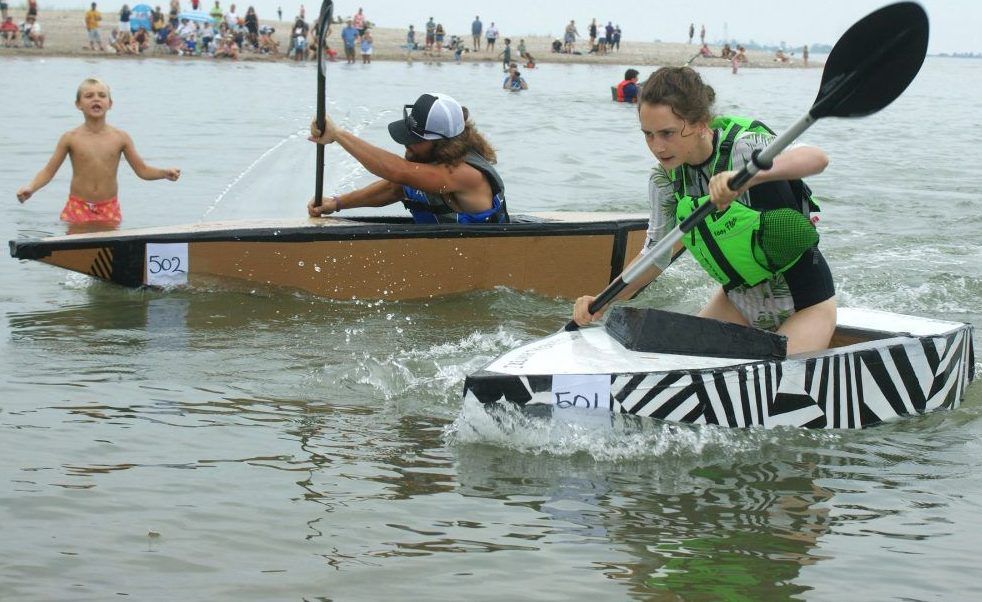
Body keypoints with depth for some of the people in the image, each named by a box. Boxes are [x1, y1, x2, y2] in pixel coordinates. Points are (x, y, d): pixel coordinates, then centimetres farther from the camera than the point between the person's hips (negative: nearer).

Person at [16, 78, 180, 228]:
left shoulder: (120, 138, 0)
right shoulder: (71, 138, -2)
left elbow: (142, 170, 5)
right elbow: (48, 171, 0)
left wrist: (165, 173, -13)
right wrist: (30, 188, -17)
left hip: (109, 209, 1)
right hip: (78, 208, -1)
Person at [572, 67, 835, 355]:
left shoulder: (741, 146, -27)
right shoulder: (665, 179, -9)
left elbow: (817, 159, -47)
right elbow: (656, 256, 4)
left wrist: (746, 177, -64)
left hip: (804, 303, -6)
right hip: (738, 296, 6)